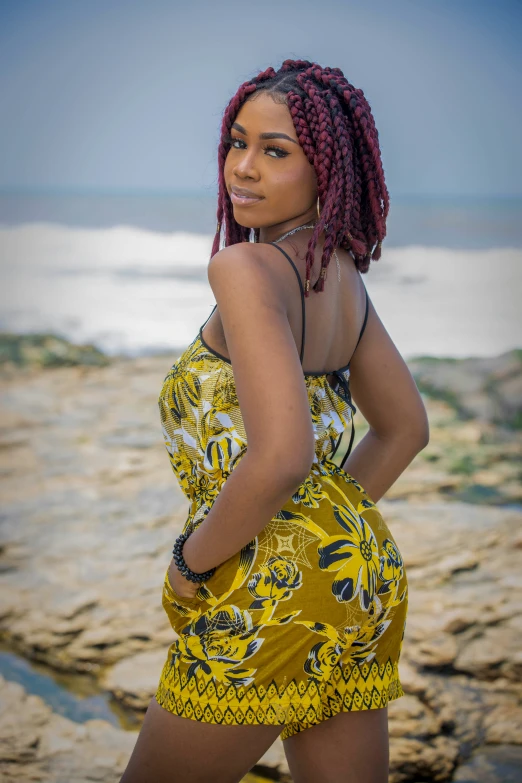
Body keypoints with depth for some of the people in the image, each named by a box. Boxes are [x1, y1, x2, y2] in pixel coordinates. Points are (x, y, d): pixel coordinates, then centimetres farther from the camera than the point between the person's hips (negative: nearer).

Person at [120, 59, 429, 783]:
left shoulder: (247, 268, -18)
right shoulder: (340, 272, 8)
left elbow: (279, 457, -29)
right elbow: (405, 429, 19)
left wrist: (191, 561, -13)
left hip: (271, 585, -8)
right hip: (362, 566, 8)